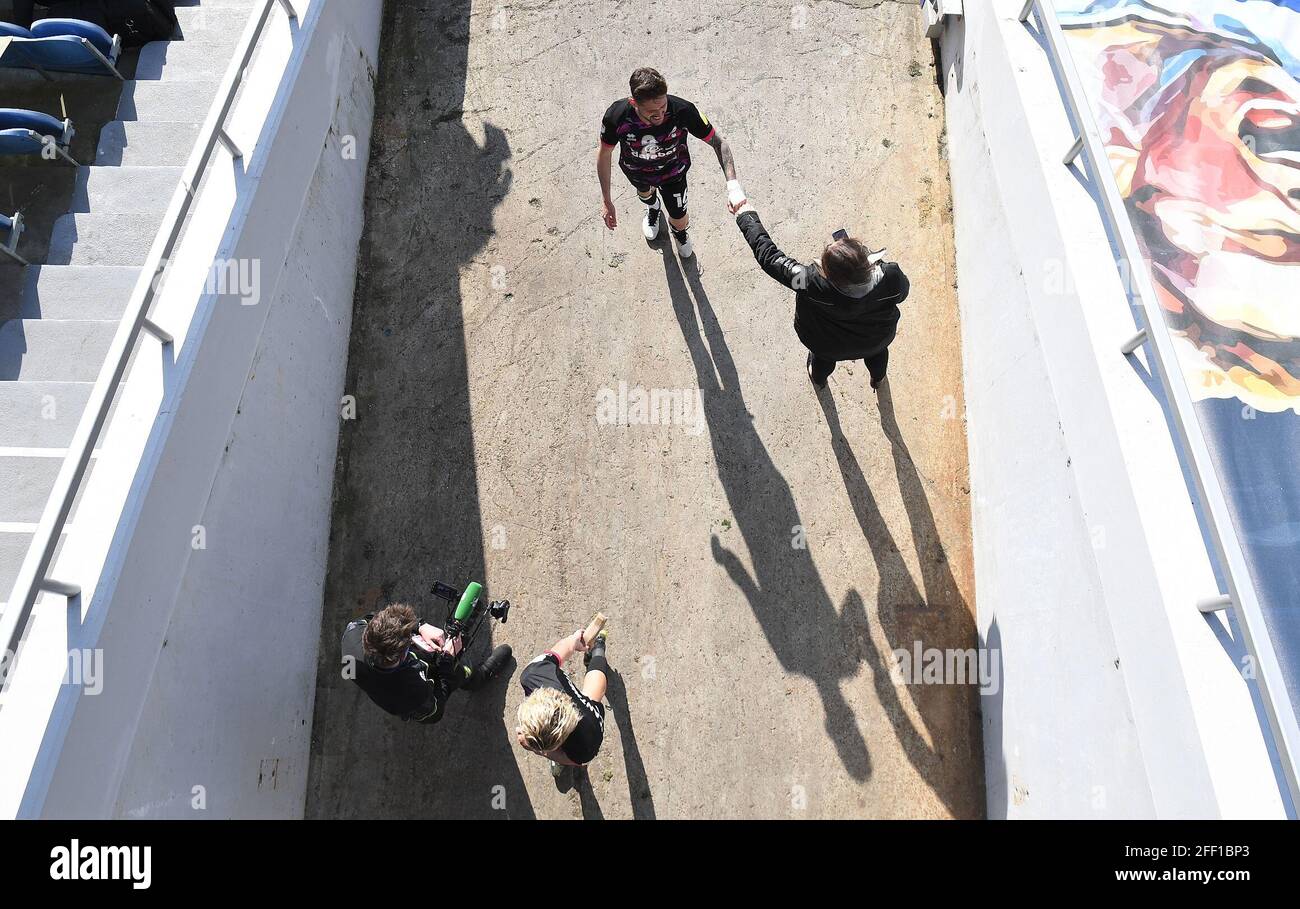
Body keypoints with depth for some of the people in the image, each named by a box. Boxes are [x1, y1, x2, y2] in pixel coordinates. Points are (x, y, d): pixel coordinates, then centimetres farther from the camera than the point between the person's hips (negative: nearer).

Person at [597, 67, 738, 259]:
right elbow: (604, 155, -21)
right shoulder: (616, 116, -40)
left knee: (680, 222, 14)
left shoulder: (683, 111, -41)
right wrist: (606, 201, -17)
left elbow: (718, 142, -29)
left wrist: (733, 185, -43)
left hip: (672, 171, -1)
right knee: (645, 193, 34)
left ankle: (678, 230, 55)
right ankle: (653, 207, 74)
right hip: (636, 171, 1)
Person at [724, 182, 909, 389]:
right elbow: (902, 292, -15)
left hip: (828, 347, -1)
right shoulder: (891, 277, -41)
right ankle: (878, 379, 71)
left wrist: (744, 213, -26)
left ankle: (819, 379, 71)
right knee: (878, 351, 38)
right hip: (876, 340, 1)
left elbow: (768, 255, -37)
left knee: (823, 358, 36)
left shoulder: (812, 284, -47)